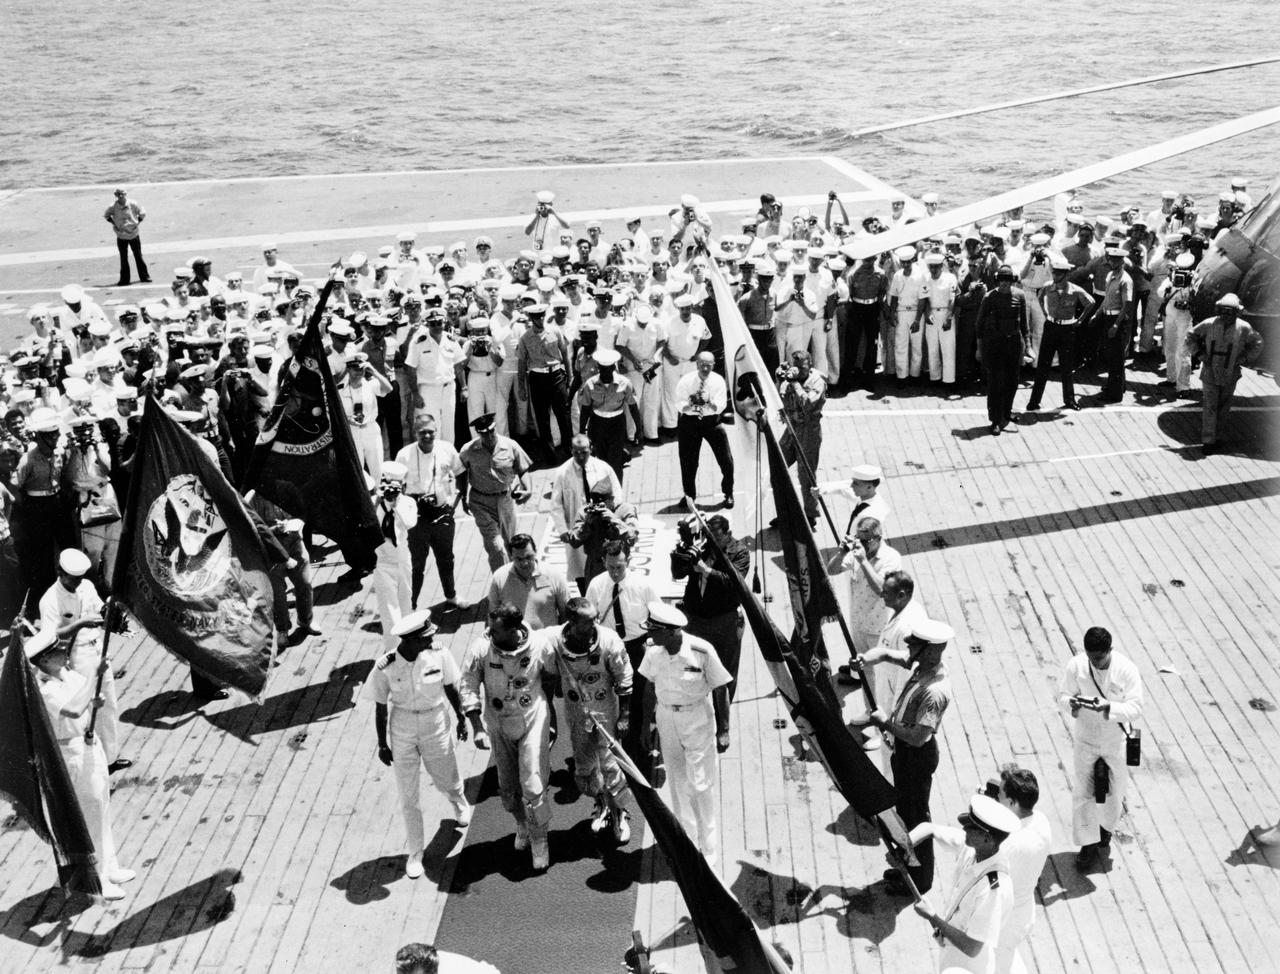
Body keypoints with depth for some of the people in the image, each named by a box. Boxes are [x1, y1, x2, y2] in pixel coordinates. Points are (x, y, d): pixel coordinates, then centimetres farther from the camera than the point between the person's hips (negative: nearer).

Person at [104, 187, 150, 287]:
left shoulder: (133, 204, -10)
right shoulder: (113, 207, -8)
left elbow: (142, 213, 4)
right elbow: (106, 216, 9)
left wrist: (137, 223, -5)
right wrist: (115, 224, -2)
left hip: (134, 234, -1)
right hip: (121, 236, 1)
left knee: (138, 256, 6)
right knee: (123, 258, 5)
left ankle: (144, 276, 17)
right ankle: (124, 279, 13)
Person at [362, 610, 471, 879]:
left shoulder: (438, 655, -19)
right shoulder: (386, 667, -22)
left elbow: (451, 688, -1)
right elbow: (380, 708, -9)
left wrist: (461, 719, 9)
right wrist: (382, 744, -2)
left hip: (436, 727, 1)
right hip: (402, 732, -1)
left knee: (446, 781, 19)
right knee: (408, 796, 8)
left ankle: (458, 801, 57)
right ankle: (414, 852, 26)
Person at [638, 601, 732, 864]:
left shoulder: (701, 651, -23)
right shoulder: (653, 652, -11)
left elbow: (720, 690, -13)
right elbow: (648, 687, 5)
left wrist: (723, 731, -10)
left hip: (698, 718, -4)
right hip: (666, 718, 4)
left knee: (701, 785, 2)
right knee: (678, 783, 14)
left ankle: (708, 848, 19)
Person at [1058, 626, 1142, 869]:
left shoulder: (1126, 669, -20)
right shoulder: (1076, 665, -16)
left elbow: (1136, 707, -19)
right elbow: (1063, 694, -5)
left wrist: (1108, 708, -37)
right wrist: (1072, 703, -29)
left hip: (1115, 740, 0)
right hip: (1085, 739, 0)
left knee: (1114, 792, 15)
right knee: (1084, 792, 1)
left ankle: (1105, 830, 43)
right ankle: (1089, 844, 16)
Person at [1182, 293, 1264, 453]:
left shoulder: (1243, 329, -9)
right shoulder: (1209, 324, -10)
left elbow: (1257, 344, 6)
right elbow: (1190, 335, 5)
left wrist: (1243, 359, -4)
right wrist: (1199, 353, -4)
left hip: (1230, 376, 1)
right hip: (1210, 374, -1)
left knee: (1223, 408, 13)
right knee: (1210, 407, -4)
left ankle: (1216, 436, 29)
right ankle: (1208, 441, 1)